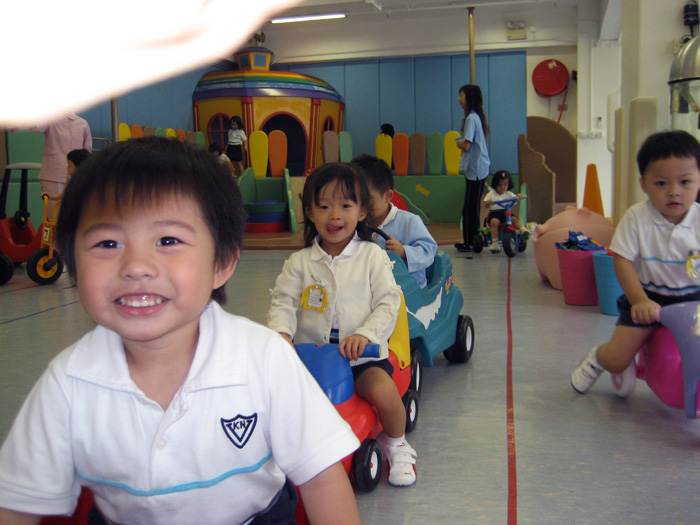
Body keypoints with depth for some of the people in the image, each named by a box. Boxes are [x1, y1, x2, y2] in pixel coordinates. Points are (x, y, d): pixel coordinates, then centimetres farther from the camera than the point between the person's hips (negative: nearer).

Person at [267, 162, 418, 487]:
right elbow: (283, 303, -2)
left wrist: (364, 334, -23)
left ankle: (397, 445, 7)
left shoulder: (373, 256, 1)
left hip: (362, 357, -1)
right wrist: (281, 331, -23)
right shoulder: (300, 262, 6)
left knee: (384, 392, -27)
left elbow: (388, 304, -6)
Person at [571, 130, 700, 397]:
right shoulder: (636, 217, -13)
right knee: (617, 359, -12)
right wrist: (640, 301, -23)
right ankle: (598, 356, 27)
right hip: (647, 296, -1)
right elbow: (622, 260, -13)